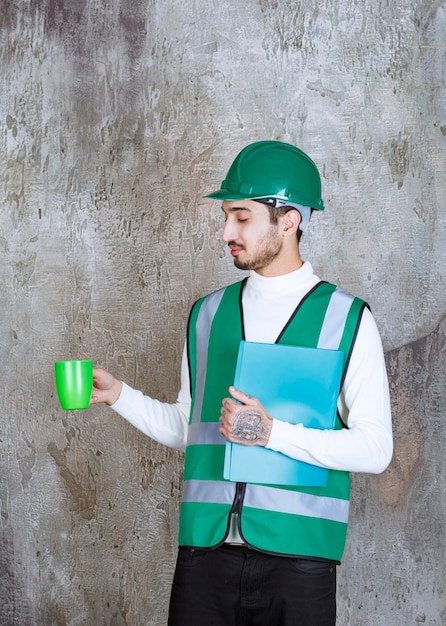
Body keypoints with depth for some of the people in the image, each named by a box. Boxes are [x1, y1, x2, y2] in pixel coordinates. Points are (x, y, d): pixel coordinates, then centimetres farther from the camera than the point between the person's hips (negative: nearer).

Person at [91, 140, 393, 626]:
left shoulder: (346, 318, -1)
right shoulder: (207, 314, 13)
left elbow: (375, 448, -5)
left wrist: (274, 433, -14)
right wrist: (118, 395, 7)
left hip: (298, 553, -3)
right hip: (205, 548, 3)